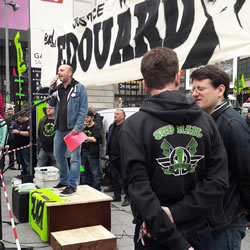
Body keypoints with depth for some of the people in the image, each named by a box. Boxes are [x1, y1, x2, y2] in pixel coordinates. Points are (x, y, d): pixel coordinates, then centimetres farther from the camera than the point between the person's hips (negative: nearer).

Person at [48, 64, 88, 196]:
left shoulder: (79, 87, -4)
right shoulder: (58, 88, 13)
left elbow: (84, 109, -9)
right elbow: (51, 104, 15)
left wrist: (77, 127, -16)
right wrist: (51, 90, 2)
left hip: (73, 129, -7)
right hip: (60, 129, 7)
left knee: (75, 158, -2)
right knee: (58, 155, 15)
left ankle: (72, 185, 4)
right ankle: (64, 180, 31)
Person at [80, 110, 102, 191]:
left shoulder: (96, 127, -4)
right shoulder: (84, 126, 16)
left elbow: (95, 139, -15)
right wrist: (82, 128, -3)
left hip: (93, 153, -7)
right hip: (83, 152, 7)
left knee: (95, 173, -4)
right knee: (84, 172, 13)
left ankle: (96, 189, 2)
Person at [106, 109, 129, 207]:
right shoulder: (112, 126, 17)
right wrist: (108, 152, 13)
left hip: (122, 157, -8)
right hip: (112, 156, 8)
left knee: (124, 178, -2)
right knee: (114, 177, 14)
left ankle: (127, 198, 5)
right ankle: (117, 195, 26)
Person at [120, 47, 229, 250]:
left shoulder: (134, 126, -13)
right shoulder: (206, 121, -4)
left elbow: (139, 189, -20)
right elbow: (219, 180, -9)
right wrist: (176, 213, -13)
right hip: (197, 230, 3)